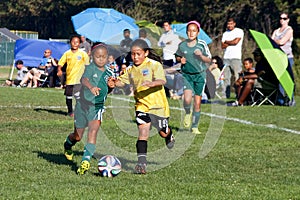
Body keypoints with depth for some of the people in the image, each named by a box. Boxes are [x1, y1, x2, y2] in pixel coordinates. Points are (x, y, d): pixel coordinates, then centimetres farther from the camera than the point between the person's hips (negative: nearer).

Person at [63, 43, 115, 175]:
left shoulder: (109, 72, 4)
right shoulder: (90, 68, -13)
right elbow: (84, 79, -35)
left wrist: (111, 86, -5)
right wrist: (91, 87, -56)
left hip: (97, 107, 3)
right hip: (83, 104, -2)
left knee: (93, 130, -21)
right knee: (78, 136, 11)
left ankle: (86, 160, -23)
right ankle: (68, 144, 47)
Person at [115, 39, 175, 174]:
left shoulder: (154, 65, -12)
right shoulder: (131, 70, 5)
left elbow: (162, 81, -24)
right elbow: (122, 81, 15)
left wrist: (152, 83, -45)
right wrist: (114, 83, -8)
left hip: (158, 104, -2)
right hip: (142, 105, 3)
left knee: (163, 132, 12)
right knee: (143, 130, -16)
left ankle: (169, 135, 51)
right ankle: (141, 162, -20)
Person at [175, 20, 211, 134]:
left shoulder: (202, 44, -5)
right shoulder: (182, 45, -1)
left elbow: (209, 60, 2)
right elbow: (177, 56, 16)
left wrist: (201, 56, -17)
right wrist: (180, 60, -6)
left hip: (200, 75, 0)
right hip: (186, 75, 0)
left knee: (197, 102, 1)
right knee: (187, 99, -20)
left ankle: (195, 127, 14)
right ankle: (188, 113, 14)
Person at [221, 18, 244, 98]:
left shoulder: (239, 31, 3)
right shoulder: (225, 33, 18)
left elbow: (236, 41, -9)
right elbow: (223, 46, 10)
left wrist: (227, 42, 6)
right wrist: (231, 43, -5)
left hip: (236, 57, -5)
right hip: (226, 57, 5)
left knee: (237, 77, -10)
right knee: (226, 77, 1)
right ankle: (225, 95, 2)